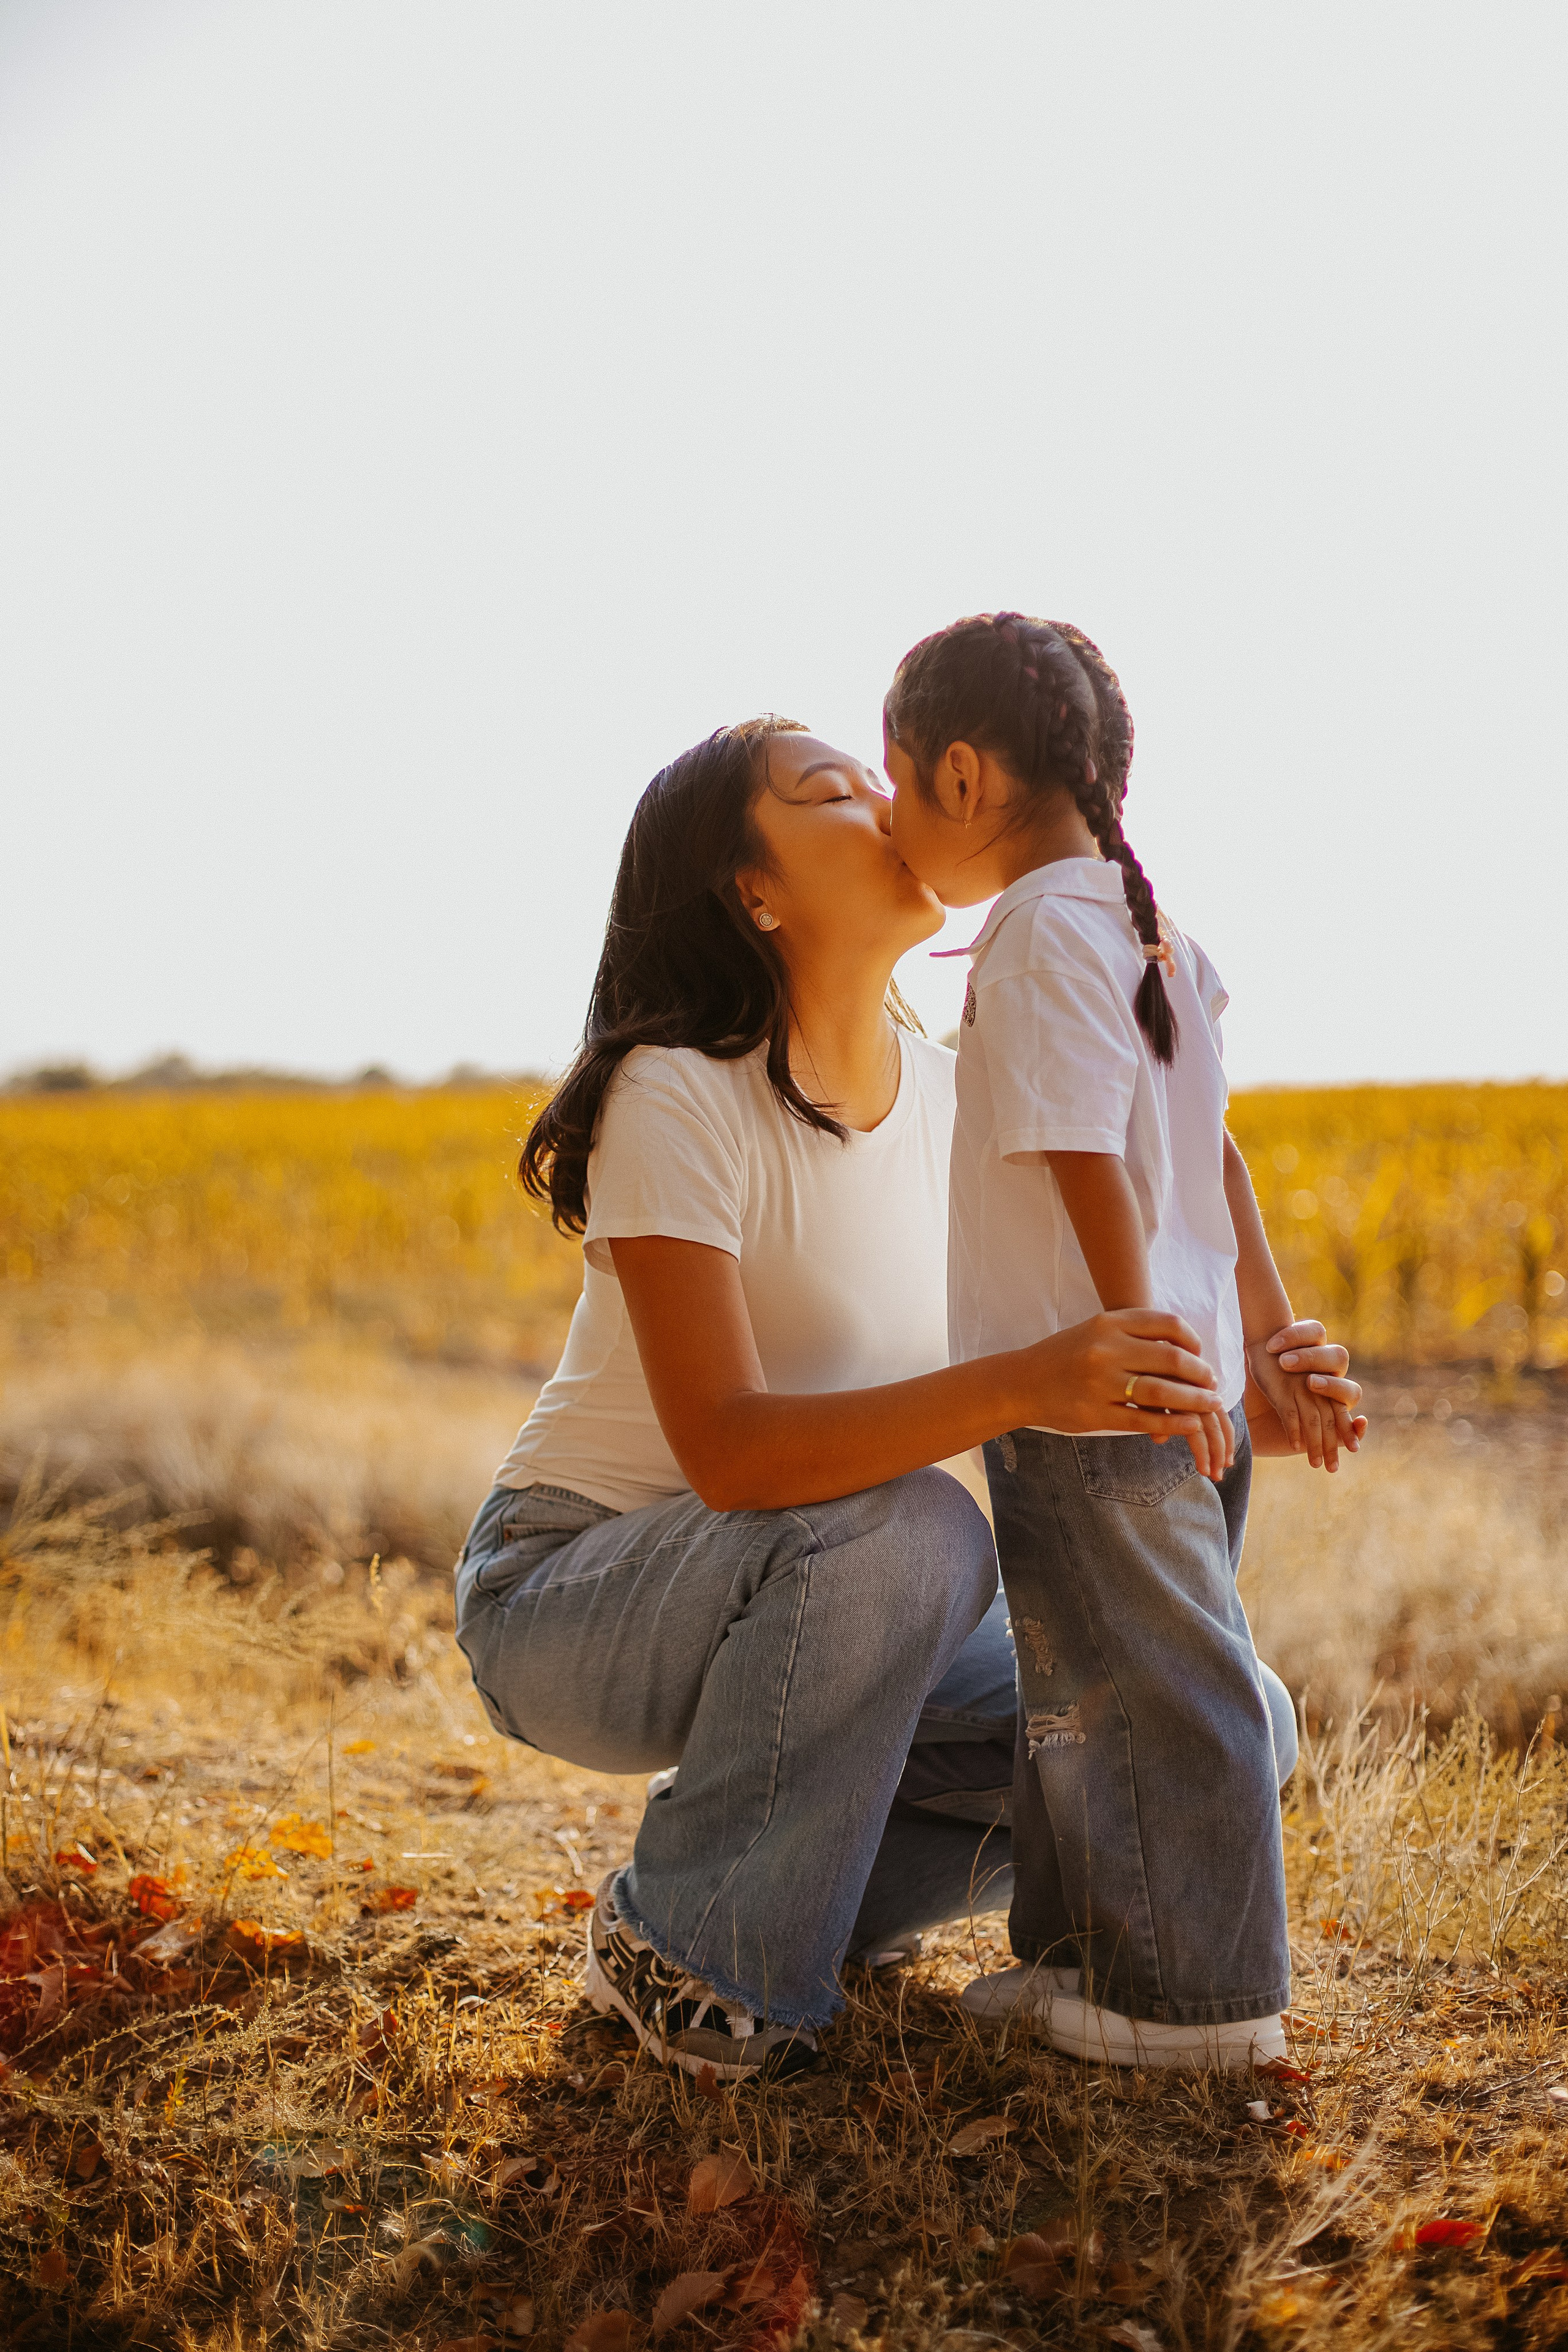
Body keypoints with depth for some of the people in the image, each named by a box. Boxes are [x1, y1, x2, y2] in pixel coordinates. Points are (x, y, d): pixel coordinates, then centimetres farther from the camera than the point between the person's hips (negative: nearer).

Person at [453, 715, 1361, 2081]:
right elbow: (726, 1451, -32)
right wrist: (1022, 1384, -44)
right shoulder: (677, 1097, -23)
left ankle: (786, 1881, 7)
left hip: (801, 1606, 6)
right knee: (907, 1531, -36)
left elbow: (1065, 1404, -1)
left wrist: (1230, 1400, -21)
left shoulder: (961, 1104, -3)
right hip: (566, 1601, -6)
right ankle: (689, 1946, -13)